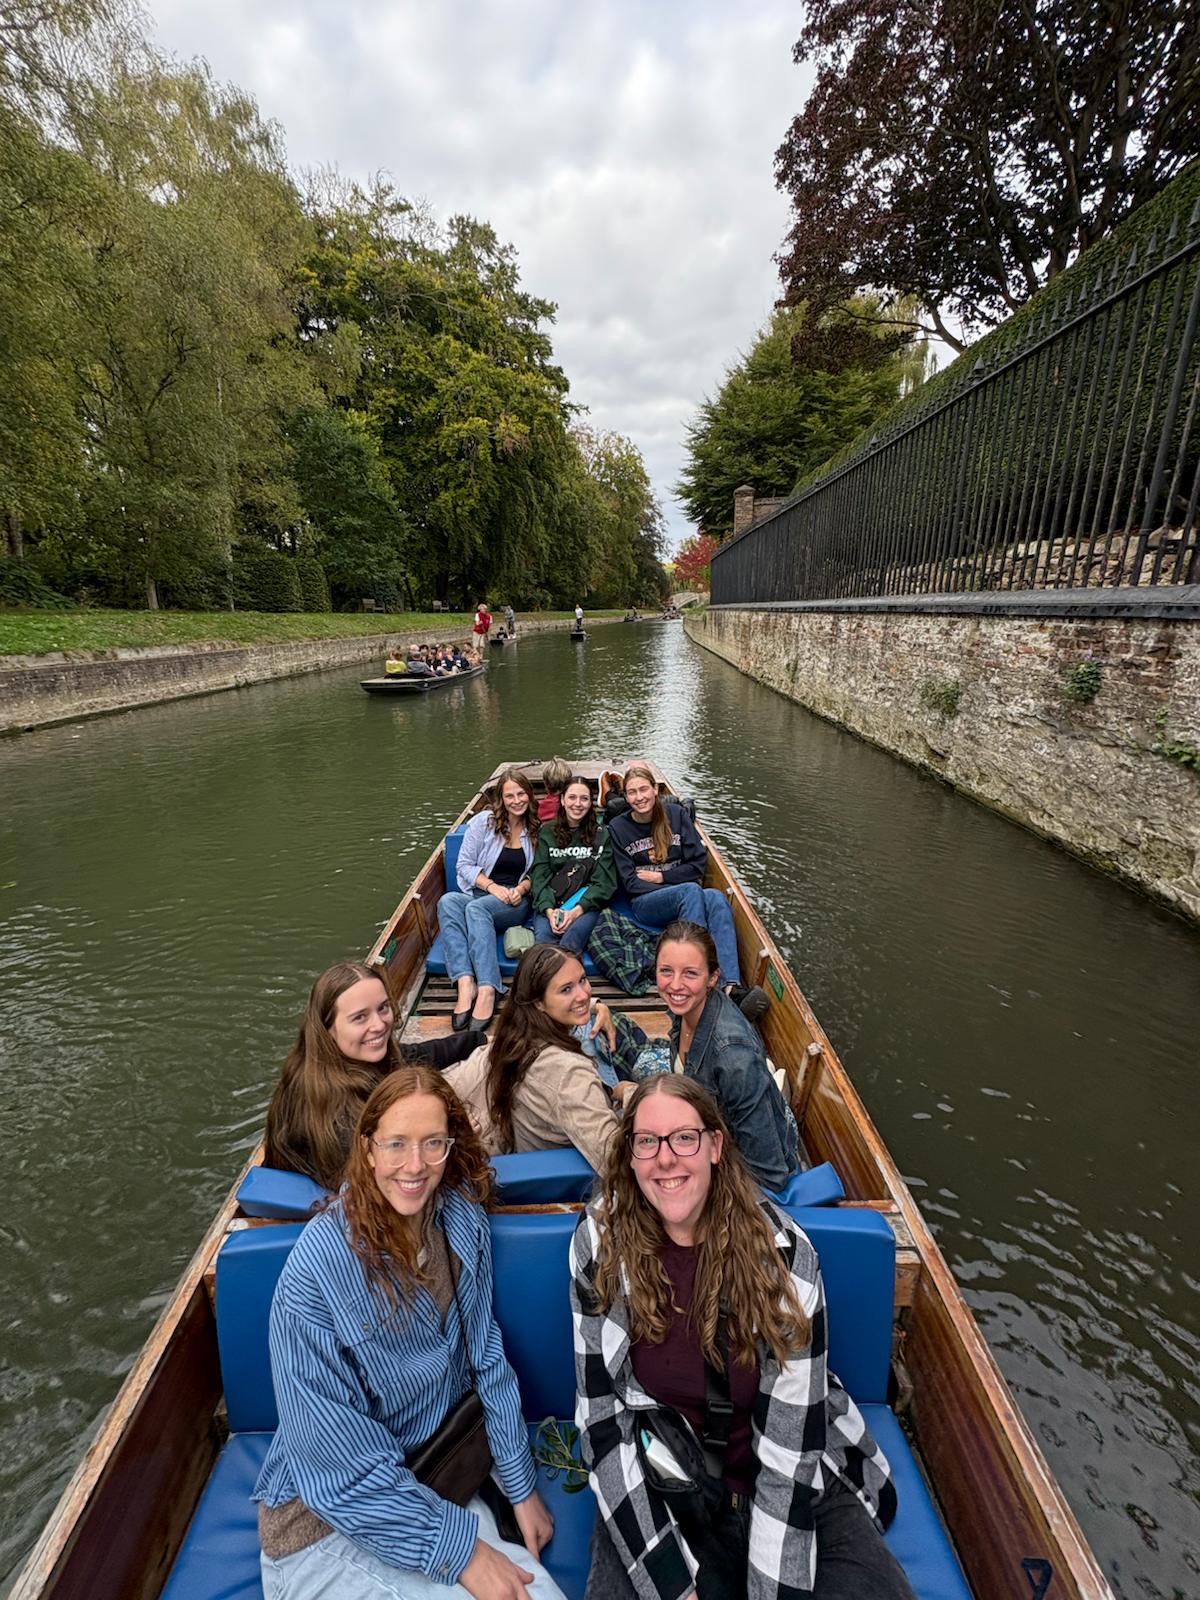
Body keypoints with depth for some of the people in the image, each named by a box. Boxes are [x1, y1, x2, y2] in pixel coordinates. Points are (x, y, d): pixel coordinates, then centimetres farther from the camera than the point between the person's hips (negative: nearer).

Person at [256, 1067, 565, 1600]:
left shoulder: (463, 1220, -11)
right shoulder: (320, 1263, -26)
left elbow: (486, 1357, 0)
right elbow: (338, 1460, -20)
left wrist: (522, 1484, 4)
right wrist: (458, 1547, -17)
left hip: (438, 1482, 4)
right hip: (323, 1515, -4)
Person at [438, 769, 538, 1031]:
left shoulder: (536, 828, 9)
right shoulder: (484, 821, 5)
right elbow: (465, 865, 2)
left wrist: (522, 887, -9)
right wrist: (493, 887, -12)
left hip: (517, 901, -1)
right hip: (479, 893, 2)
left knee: (476, 908, -36)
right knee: (448, 901, -34)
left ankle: (486, 991, -49)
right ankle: (466, 983, -47)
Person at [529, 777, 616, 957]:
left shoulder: (601, 834, 10)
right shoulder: (547, 833, 14)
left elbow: (604, 882, 2)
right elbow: (539, 876, 5)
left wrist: (577, 910, -14)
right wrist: (549, 910, -14)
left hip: (587, 904, -1)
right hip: (549, 904, 1)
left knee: (575, 932, -35)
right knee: (544, 934, -32)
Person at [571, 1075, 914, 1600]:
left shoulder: (781, 1248, -18)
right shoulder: (601, 1241, -15)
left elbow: (790, 1444, -14)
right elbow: (602, 1419, -10)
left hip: (797, 1481, 1)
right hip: (657, 1487, 0)